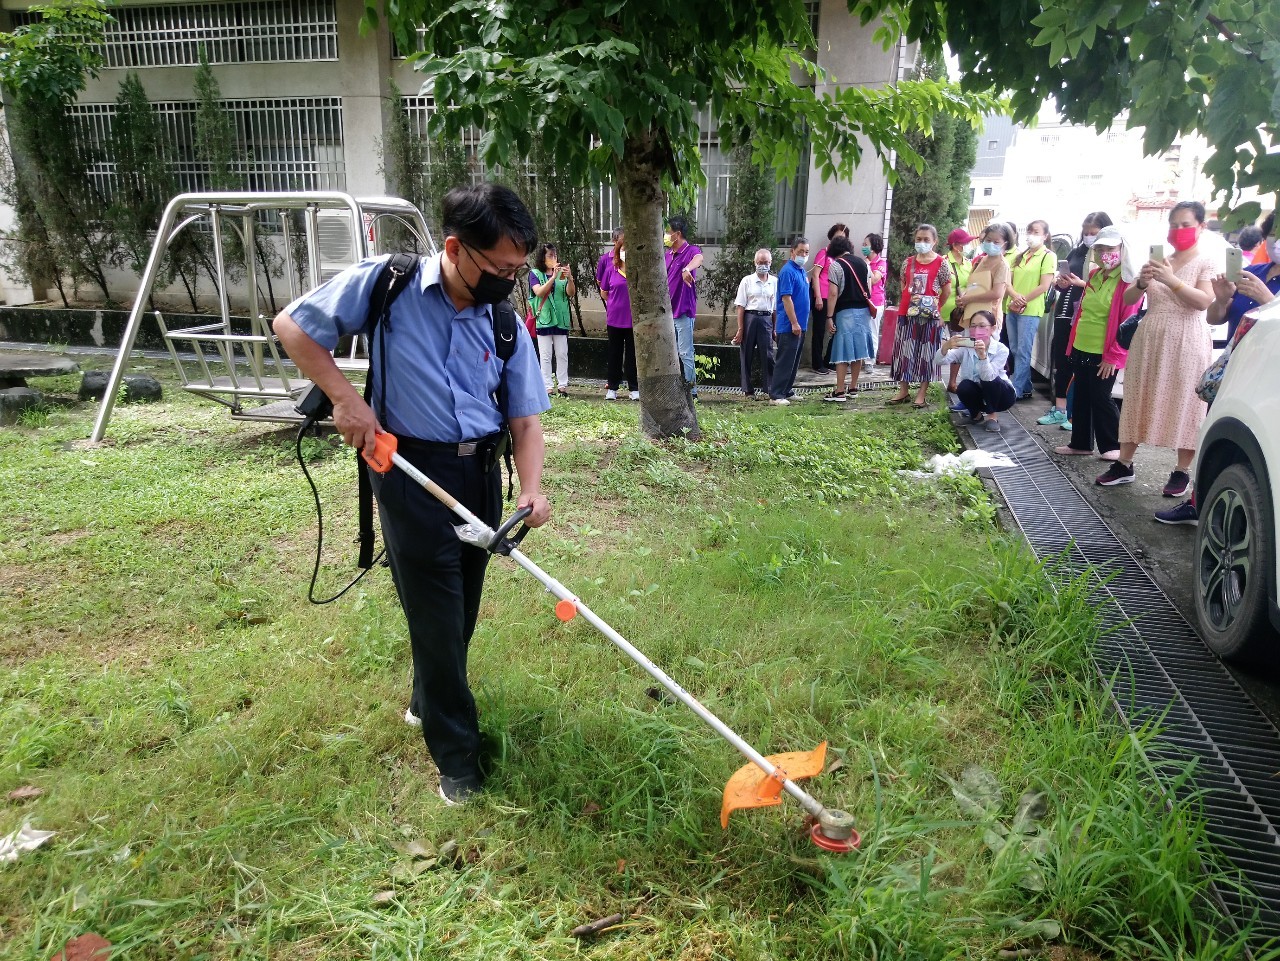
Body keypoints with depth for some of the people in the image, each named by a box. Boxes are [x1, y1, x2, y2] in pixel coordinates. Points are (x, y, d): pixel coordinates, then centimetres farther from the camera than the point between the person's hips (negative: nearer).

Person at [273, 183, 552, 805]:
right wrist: (345, 397, -15)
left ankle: (429, 701, 43)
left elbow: (525, 418, 1)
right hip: (411, 469, -4)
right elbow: (291, 326, -5)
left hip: (481, 472, 5)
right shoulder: (386, 284, -12)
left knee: (463, 606, 16)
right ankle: (456, 753, 15)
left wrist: (531, 490, -14)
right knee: (435, 611, -1)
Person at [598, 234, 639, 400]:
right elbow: (604, 292, 11)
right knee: (615, 354, 10)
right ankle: (612, 388, 18)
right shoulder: (611, 269, 1)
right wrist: (616, 301, 7)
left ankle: (635, 389, 14)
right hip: (614, 319, 1)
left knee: (633, 354, 6)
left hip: (634, 319, -1)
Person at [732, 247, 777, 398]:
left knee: (767, 355, -1)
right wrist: (740, 329, -6)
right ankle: (747, 390, 11)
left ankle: (767, 389, 7)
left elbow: (776, 307, 11)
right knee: (747, 355, 3)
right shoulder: (747, 281, 3)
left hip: (766, 319, 2)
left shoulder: (774, 282, 9)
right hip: (750, 317, -1)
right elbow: (740, 306, 0)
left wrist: (775, 328, 6)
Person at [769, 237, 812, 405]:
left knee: (793, 361, 13)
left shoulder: (802, 271, 14)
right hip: (789, 326, -9)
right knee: (785, 361, -7)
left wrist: (801, 323, 16)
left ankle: (786, 391, 21)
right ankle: (775, 395, -3)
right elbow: (786, 298, -19)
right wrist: (794, 323, -21)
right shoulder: (788, 271, -14)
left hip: (799, 325, 9)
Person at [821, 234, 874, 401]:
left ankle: (840, 392, -6)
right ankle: (853, 387, 17)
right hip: (863, 311, 6)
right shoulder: (863, 262, 11)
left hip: (845, 312, -6)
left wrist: (829, 317, -10)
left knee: (842, 351, -5)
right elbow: (869, 288, 13)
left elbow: (833, 294, -12)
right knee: (858, 349, 10)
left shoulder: (835, 265, -7)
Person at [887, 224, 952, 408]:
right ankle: (903, 391, 17)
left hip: (929, 316, -4)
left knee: (926, 353, 2)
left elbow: (946, 291, 2)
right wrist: (911, 302, 9)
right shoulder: (908, 262, 7)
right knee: (904, 351, 7)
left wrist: (934, 308, 9)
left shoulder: (941, 263, -3)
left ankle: (922, 394, 8)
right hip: (907, 313, 4)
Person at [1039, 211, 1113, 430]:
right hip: (1065, 311, 6)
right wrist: (1059, 282, 1)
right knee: (1061, 360, 9)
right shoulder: (1076, 252, 13)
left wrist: (1082, 284, -22)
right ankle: (1059, 410, 17)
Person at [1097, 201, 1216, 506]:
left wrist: (1171, 280, -25)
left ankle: (1182, 472, 7)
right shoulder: (1157, 260, 12)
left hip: (1186, 341, -4)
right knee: (1137, 401, 6)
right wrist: (1142, 282, -13)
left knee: (1184, 405, -1)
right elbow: (1127, 299, 8)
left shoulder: (1206, 262, 0)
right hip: (1149, 338, 4)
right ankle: (1124, 465, 12)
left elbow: (1204, 302, -15)